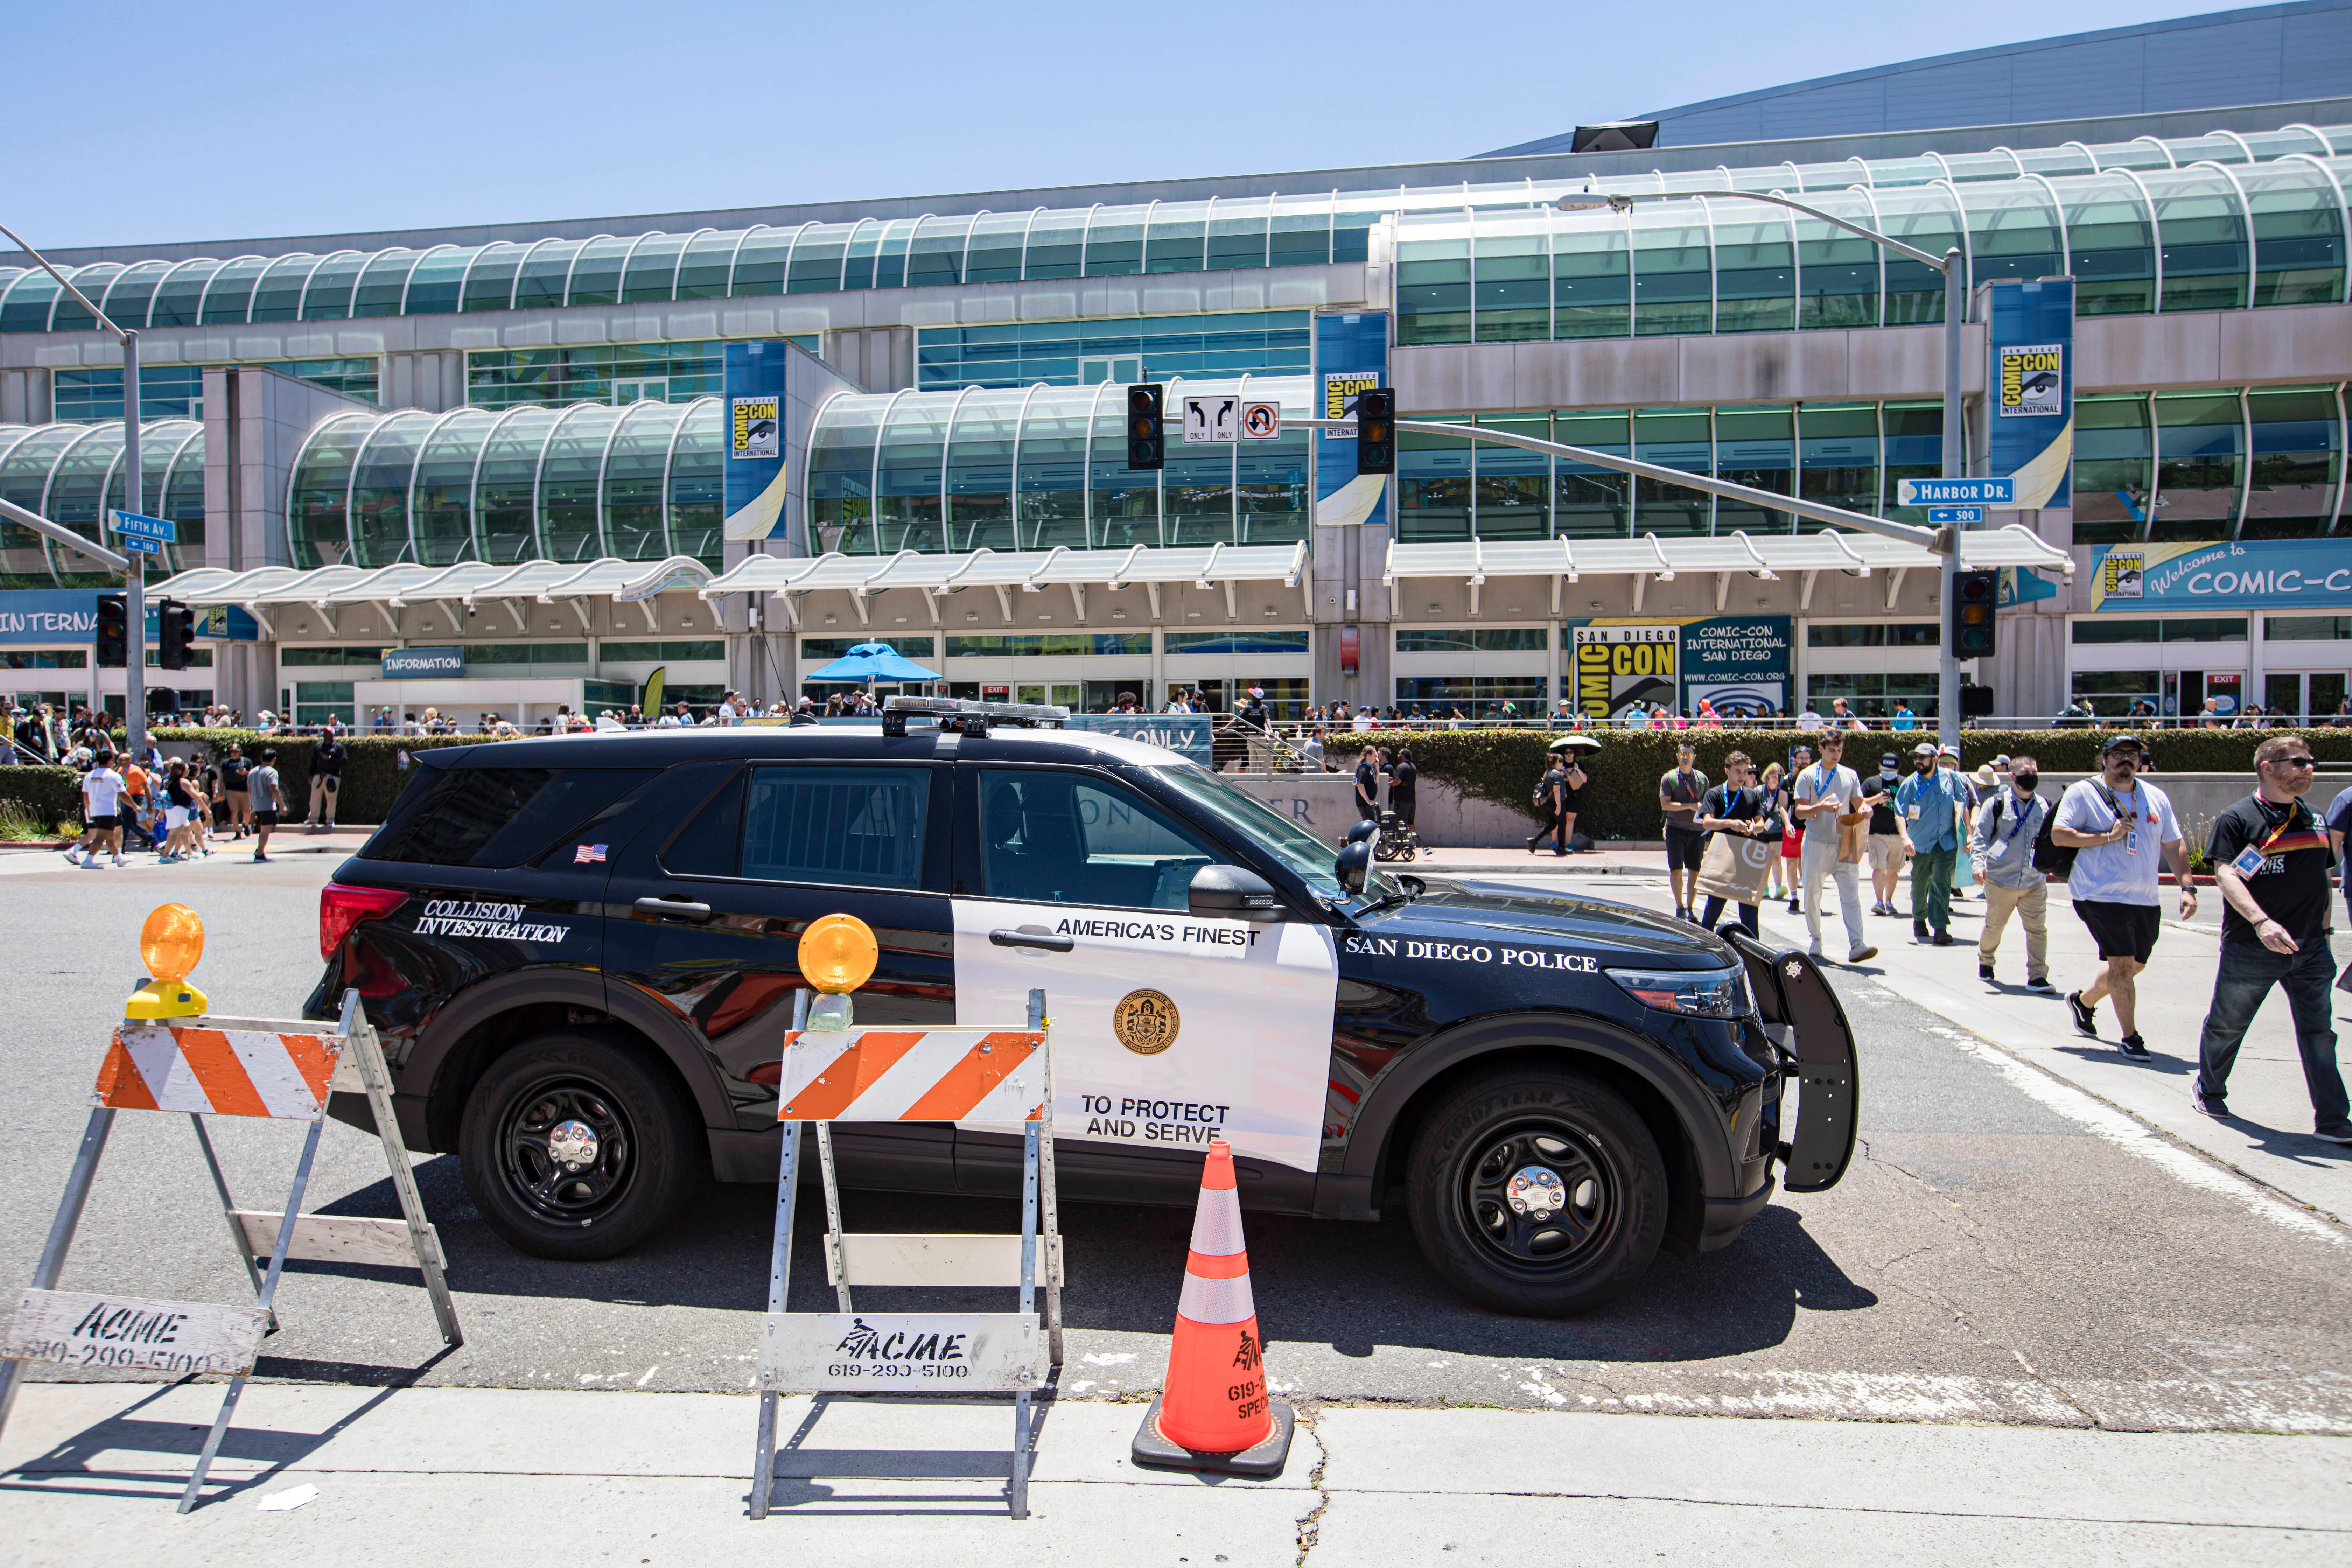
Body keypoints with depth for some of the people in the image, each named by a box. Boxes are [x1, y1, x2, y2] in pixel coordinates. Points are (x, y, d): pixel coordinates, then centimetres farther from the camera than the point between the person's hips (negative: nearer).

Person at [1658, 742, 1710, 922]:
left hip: (1697, 831, 3)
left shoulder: (1702, 778, 9)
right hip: (1676, 830, -3)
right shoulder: (1669, 778, 0)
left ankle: (1691, 908, 13)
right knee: (1676, 870, -4)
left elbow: (1707, 804, 16)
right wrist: (1690, 806, -15)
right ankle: (1680, 908, 7)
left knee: (1695, 871, 4)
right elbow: (1665, 804, -8)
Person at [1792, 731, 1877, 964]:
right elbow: (1799, 811, -5)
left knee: (1851, 895, -9)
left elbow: (1859, 804, 15)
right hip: (1816, 844, -2)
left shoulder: (1850, 776, 11)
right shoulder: (1808, 776, 1)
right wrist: (1820, 808, -24)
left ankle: (1856, 945, -16)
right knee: (1812, 894, 6)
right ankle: (1816, 941, 21)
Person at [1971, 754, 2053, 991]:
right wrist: (1978, 863, -15)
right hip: (2001, 880, -3)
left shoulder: (2044, 807, 10)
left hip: (2035, 882, 3)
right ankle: (1985, 961, 34)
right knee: (1994, 926, 9)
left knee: (2038, 929, -5)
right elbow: (1981, 836, -3)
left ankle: (2037, 977, 0)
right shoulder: (1997, 804, -2)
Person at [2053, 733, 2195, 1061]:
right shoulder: (2083, 793, -3)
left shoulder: (2156, 797, 12)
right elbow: (2058, 835, -12)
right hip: (2102, 895, -6)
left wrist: (2187, 887, 6)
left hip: (2146, 899, 6)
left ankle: (2083, 1000, 38)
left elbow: (2174, 846, 15)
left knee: (2134, 965, 14)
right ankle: (2130, 1038, -3)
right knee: (2122, 962, -11)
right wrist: (2107, 836, -18)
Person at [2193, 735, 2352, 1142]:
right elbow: (2225, 874, -18)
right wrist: (2261, 921, -31)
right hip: (2250, 948, -5)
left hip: (2309, 950, 5)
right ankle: (2209, 1090, 30)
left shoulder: (2313, 820, 13)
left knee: (2319, 1032, 0)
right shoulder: (2237, 818, -7)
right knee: (2226, 1025, 9)